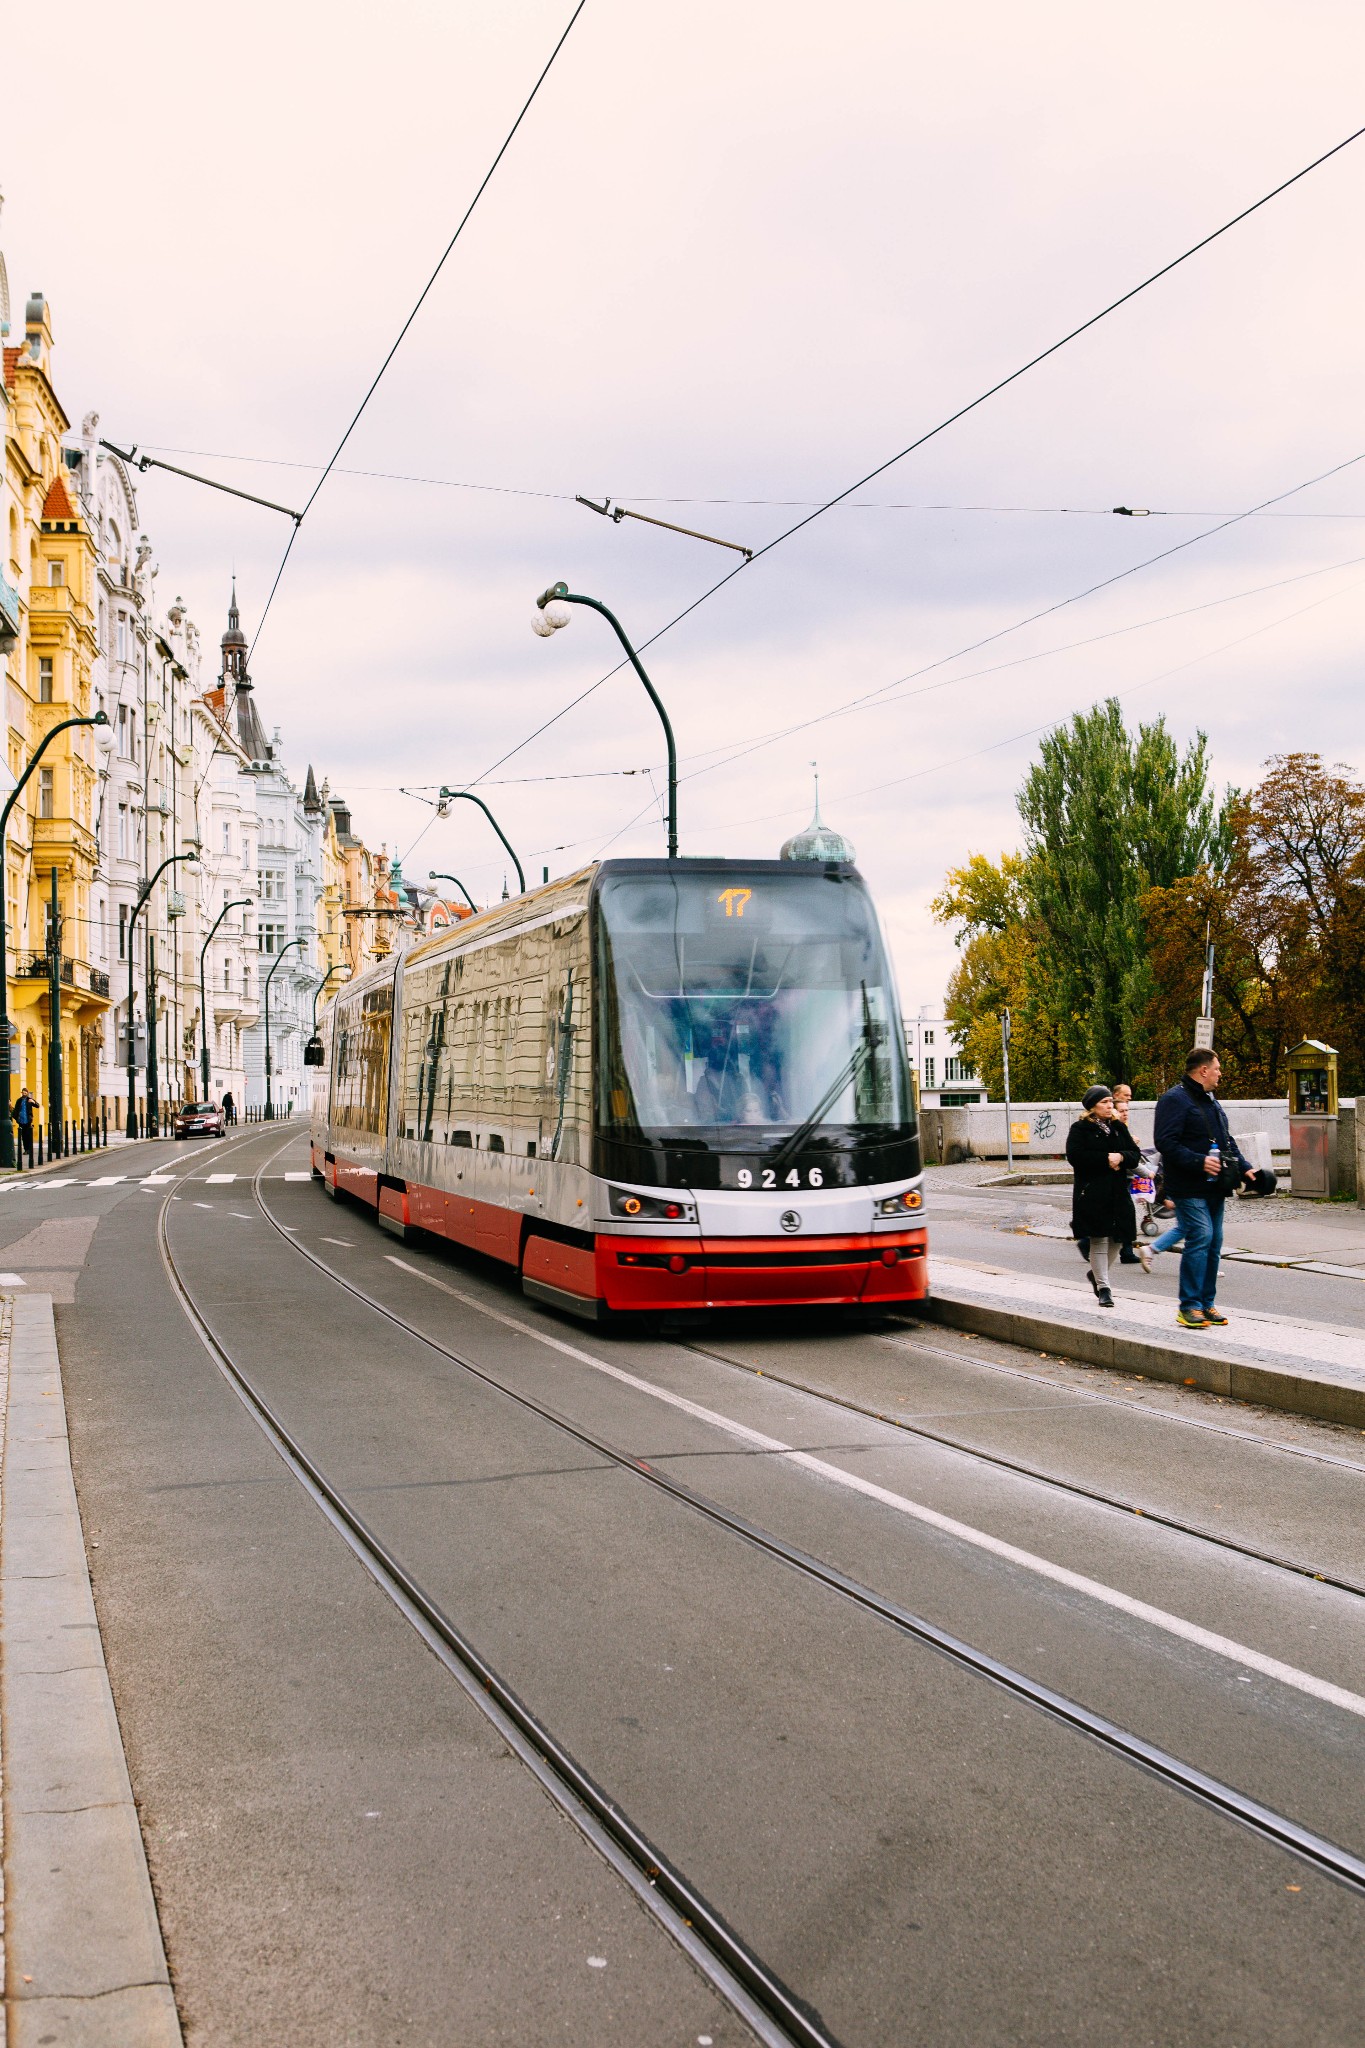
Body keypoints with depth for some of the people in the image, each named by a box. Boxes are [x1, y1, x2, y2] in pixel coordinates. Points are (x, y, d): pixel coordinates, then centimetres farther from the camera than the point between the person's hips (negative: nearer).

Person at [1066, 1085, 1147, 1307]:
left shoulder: (1119, 1128, 13)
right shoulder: (1080, 1128, -3)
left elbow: (1135, 1154, 9)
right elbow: (1074, 1155, -16)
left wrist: (1120, 1157, -13)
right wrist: (1106, 1158, -16)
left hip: (1118, 1191, 5)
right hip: (1091, 1193, -5)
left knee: (1117, 1238, 7)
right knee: (1098, 1239, -5)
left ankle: (1095, 1272, 32)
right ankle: (1103, 1288, 1)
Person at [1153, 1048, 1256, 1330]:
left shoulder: (1210, 1101, 20)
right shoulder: (1175, 1100, -11)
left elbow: (1227, 1140, 26)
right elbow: (1166, 1143, -19)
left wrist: (1244, 1168, 13)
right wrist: (1199, 1162, -25)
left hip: (1214, 1187, 9)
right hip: (1189, 1188, -9)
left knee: (1213, 1242, 9)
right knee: (1200, 1238, -15)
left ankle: (1206, 1303, 16)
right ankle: (1189, 1306, -9)